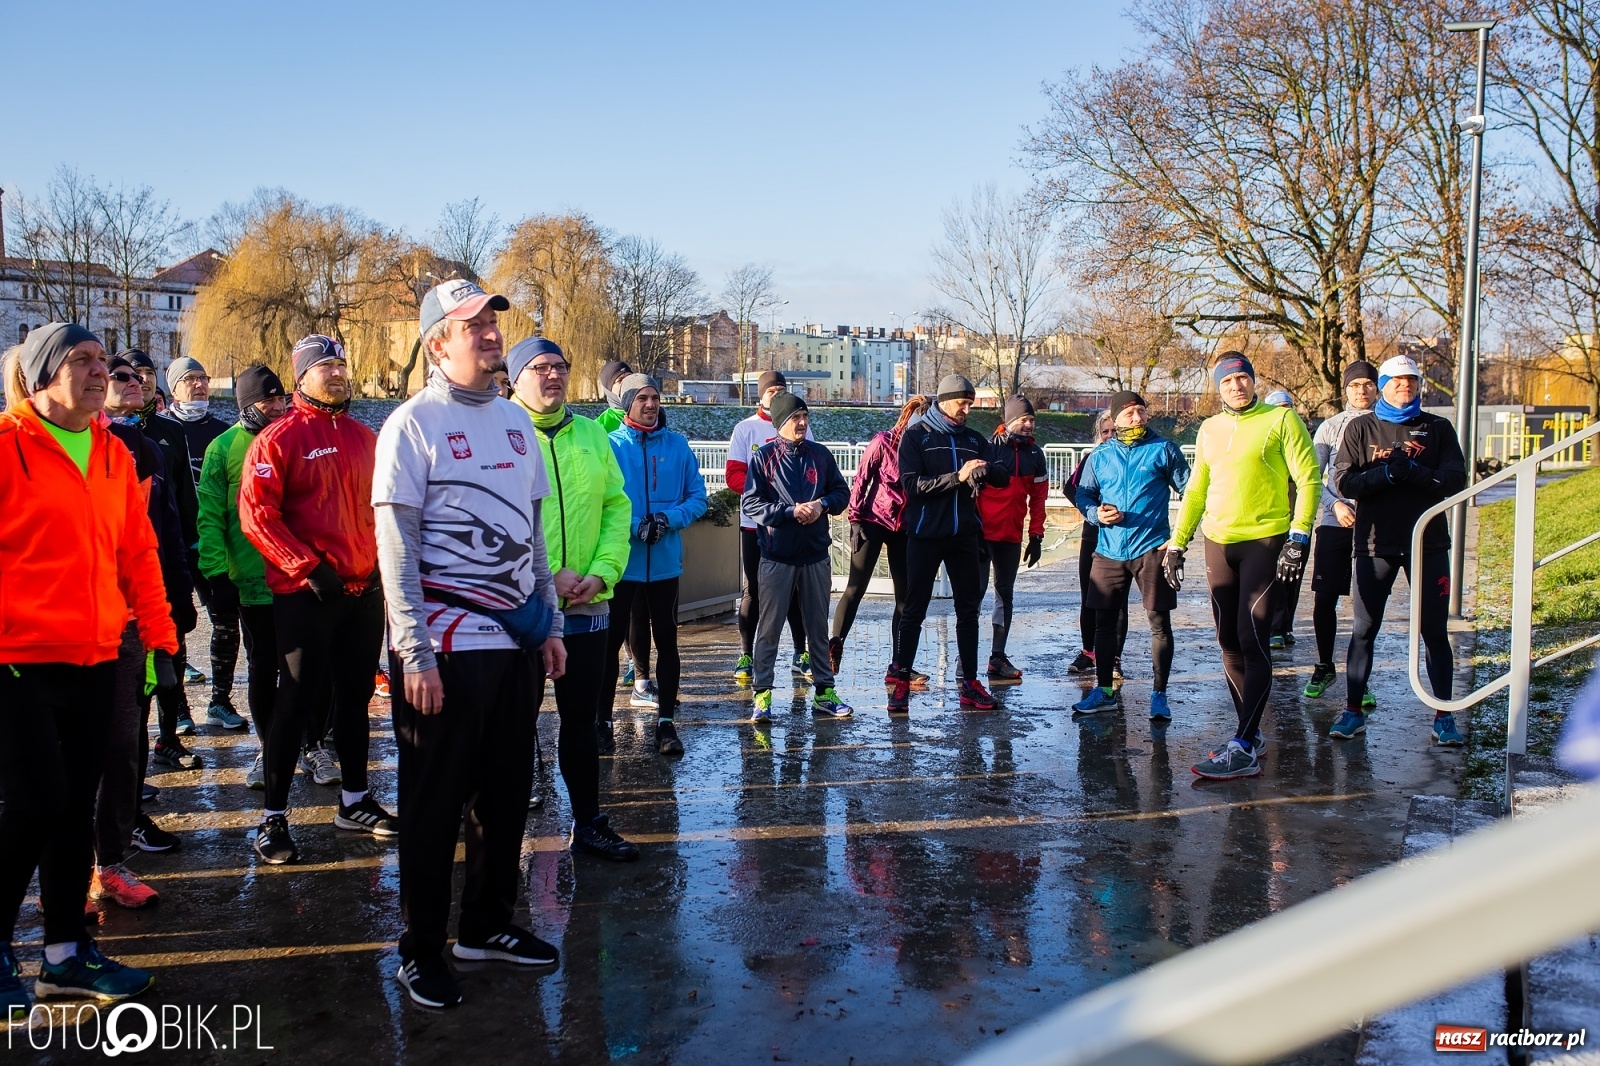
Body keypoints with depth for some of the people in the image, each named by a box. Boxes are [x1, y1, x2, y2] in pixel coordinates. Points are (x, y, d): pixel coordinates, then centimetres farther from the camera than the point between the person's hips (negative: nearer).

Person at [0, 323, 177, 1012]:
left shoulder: (113, 455, 11)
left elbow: (137, 551, 13)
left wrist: (159, 634, 10)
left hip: (95, 661, 6)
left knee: (76, 806, 11)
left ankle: (66, 953, 23)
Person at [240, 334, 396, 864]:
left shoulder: (364, 438, 12)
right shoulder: (279, 438, -7)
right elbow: (256, 514, -13)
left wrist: (381, 561, 9)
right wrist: (306, 567, -18)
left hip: (364, 588, 6)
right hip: (305, 594, -6)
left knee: (355, 695, 14)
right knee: (298, 701, -3)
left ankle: (354, 800, 28)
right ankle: (273, 816, 7)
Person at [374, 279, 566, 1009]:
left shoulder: (514, 420, 12)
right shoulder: (414, 423, -7)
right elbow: (396, 548, -11)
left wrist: (549, 626, 13)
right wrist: (415, 654, -15)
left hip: (517, 641, 6)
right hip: (446, 647, -6)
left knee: (506, 792, 14)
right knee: (435, 804, 4)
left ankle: (488, 925, 30)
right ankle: (421, 950, 17)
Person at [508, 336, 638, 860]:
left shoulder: (591, 434, 10)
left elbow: (617, 506, 9)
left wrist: (602, 572, -5)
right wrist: (547, 576, -17)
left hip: (587, 606, 5)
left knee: (581, 719, 14)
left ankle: (589, 823, 26)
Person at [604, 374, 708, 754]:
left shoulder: (678, 445, 4)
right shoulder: (610, 445, -3)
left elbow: (697, 497, 4)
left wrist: (669, 519, -14)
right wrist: (635, 526, -20)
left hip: (665, 562, 2)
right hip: (622, 561, -2)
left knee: (666, 640, 7)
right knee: (610, 640, 5)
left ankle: (666, 721, 15)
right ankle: (602, 719, 17)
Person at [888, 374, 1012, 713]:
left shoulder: (974, 439, 10)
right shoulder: (915, 436, -3)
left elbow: (1004, 478, 2)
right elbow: (912, 484, -15)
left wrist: (987, 470, -21)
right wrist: (958, 476, -23)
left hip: (964, 535, 5)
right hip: (925, 535, -4)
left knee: (969, 609, 7)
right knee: (914, 611, 1)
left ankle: (970, 683, 14)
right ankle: (902, 682, 8)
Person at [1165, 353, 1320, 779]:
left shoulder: (1281, 420, -3)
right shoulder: (1209, 430, 13)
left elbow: (1308, 477, -6)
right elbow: (1196, 489, 18)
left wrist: (1299, 536, -14)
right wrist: (1177, 543, 12)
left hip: (1265, 543, -6)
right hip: (1218, 544, 6)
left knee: (1252, 643, -9)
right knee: (1229, 644, 8)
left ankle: (1244, 750, -8)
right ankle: (1251, 732, 20)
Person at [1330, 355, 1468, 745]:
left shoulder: (1438, 428, 6)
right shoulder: (1361, 428, 5)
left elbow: (1456, 481, -4)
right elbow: (1344, 482, -5)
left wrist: (1414, 472, -20)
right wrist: (1386, 473, -21)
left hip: (1428, 542, 0)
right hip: (1375, 543, 0)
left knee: (1434, 631, 4)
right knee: (1364, 630, 6)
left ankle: (1444, 717, 12)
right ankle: (1353, 712, 14)